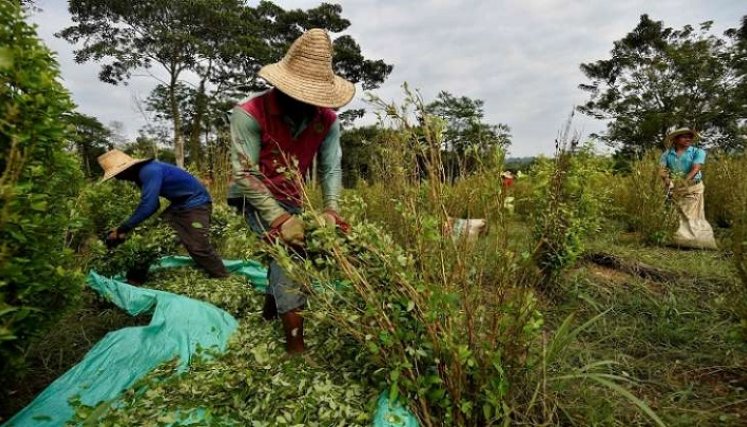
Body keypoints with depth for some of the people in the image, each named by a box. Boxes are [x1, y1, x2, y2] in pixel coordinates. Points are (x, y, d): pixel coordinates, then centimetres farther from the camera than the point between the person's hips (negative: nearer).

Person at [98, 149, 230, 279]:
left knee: (198, 247, -12)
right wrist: (125, 228, 9)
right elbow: (152, 204, 15)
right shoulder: (142, 174, 8)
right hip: (180, 204, 10)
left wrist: (121, 230, -22)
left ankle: (223, 279, 0)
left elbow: (147, 206, -31)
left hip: (196, 203, -10)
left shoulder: (149, 172, -25)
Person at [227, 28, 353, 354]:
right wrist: (279, 219, -35)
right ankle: (295, 342, -19)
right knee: (286, 249, -25)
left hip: (291, 197, 6)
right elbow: (246, 175, -26)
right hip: (253, 195, -6)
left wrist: (331, 210, -28)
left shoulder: (327, 119, -11)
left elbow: (331, 168, -11)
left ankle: (270, 309, 47)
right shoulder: (250, 114, -24)